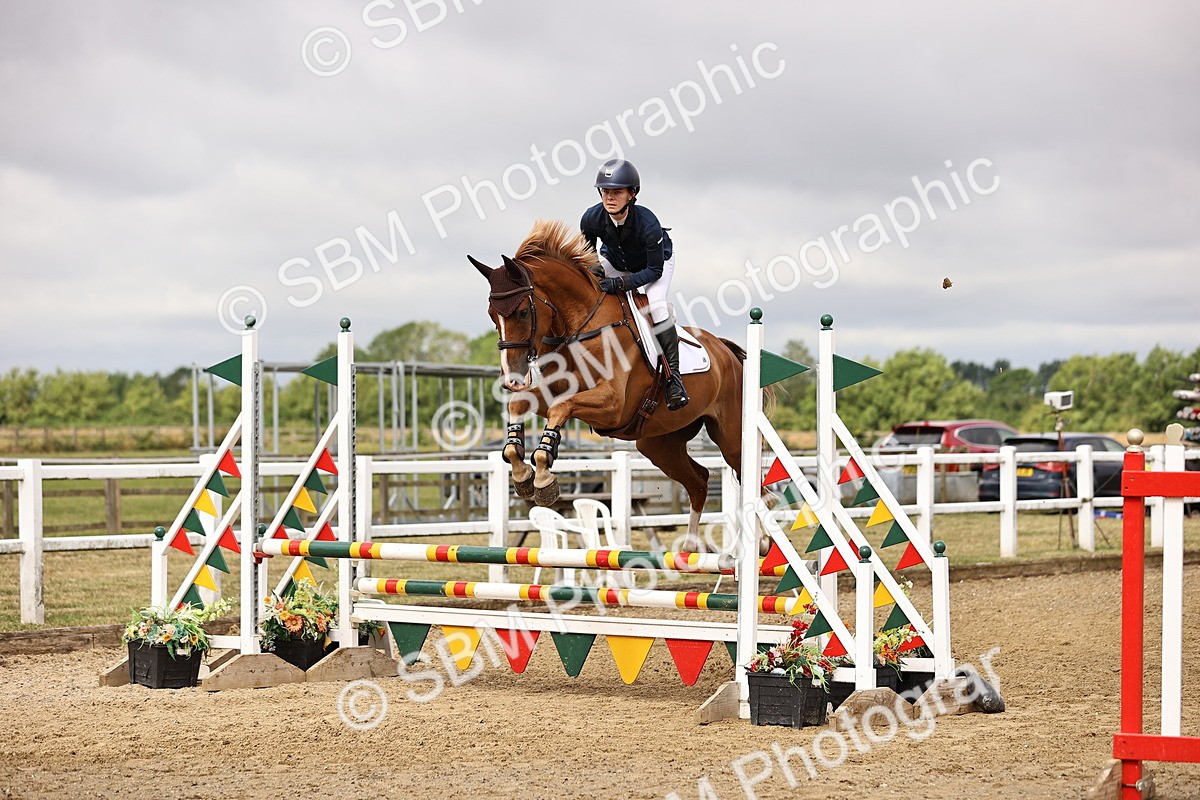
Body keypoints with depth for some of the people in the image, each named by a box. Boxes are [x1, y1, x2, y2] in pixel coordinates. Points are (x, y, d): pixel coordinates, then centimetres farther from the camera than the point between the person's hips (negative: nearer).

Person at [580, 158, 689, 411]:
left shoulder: (648, 223, -39)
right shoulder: (591, 218, -29)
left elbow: (654, 269, -30)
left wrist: (621, 283, -41)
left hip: (657, 260, -4)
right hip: (614, 261, 4)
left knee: (656, 305, -27)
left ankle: (673, 376, -17)